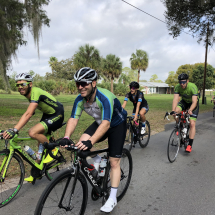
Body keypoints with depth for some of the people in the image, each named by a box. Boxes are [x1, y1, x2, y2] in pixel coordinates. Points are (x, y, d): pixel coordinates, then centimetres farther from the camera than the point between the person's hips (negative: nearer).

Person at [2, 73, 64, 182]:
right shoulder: (29, 94, 1)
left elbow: (28, 114, -39)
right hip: (47, 114, 9)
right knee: (40, 142, 9)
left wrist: (14, 130, -47)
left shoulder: (35, 92, -27)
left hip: (57, 115, -9)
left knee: (33, 133, -25)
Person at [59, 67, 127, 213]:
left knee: (114, 162, -5)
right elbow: (73, 119, -22)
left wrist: (90, 142, -56)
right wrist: (66, 138, -38)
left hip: (117, 124, -5)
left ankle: (113, 198, 9)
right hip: (100, 123, 6)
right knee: (83, 140, -21)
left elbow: (106, 123, -45)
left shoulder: (105, 97, -37)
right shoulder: (80, 99, -18)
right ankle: (97, 160, 10)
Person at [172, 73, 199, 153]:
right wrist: (173, 110, -47)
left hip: (193, 103, -3)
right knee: (176, 111, -28)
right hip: (184, 101, 3)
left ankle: (190, 145, -5)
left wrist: (190, 110, -58)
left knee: (192, 124, -14)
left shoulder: (193, 87, -33)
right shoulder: (177, 87, -23)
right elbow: (175, 99, -32)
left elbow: (194, 102, -39)